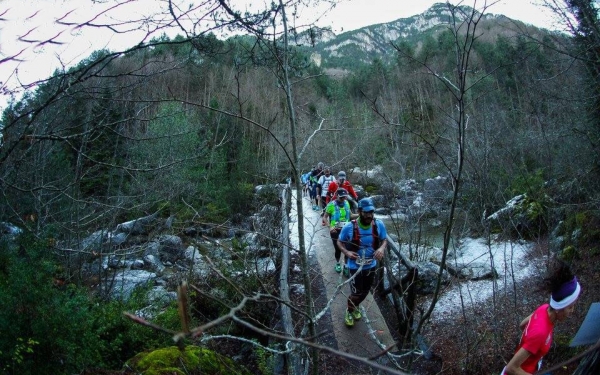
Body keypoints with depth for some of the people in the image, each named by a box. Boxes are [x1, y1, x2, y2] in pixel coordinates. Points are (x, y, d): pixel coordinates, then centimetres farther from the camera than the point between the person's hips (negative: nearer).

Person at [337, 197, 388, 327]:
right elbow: (339, 242, -7)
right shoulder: (349, 227, -23)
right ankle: (349, 311, 36)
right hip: (355, 266, -4)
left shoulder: (379, 225, -17)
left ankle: (356, 307, 55)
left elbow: (384, 240, 1)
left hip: (371, 265, 4)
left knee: (365, 292, 23)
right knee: (356, 293, 3)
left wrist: (381, 248, -21)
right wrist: (347, 252, -25)